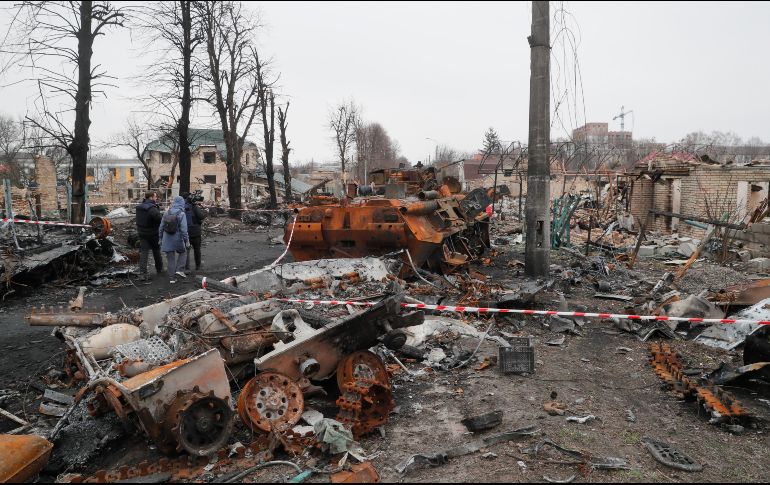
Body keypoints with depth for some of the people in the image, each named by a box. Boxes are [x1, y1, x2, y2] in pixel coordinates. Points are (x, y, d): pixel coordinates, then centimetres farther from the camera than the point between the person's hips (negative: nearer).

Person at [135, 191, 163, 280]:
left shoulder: (139, 207, 3)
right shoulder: (152, 209, -23)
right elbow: (161, 220, -32)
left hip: (142, 233, 5)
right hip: (153, 234, -5)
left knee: (143, 253, 3)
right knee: (156, 251, 15)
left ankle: (142, 273, -6)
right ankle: (159, 269, 33)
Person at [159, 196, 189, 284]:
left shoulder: (166, 213, 2)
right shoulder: (181, 214, -13)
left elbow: (161, 227, 8)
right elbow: (184, 229, -16)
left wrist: (161, 238, 19)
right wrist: (186, 240, -8)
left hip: (167, 239, 4)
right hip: (177, 239, -4)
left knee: (170, 258, 10)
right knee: (183, 252, 22)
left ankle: (172, 278, 12)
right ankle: (179, 269, 8)